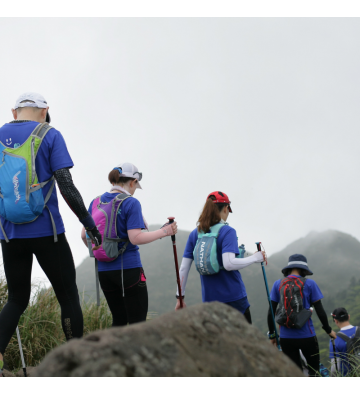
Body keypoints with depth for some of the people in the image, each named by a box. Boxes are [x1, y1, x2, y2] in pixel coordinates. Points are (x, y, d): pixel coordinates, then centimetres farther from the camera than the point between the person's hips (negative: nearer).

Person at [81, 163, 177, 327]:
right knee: (137, 322, 0)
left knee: (119, 320, 16)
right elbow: (135, 238, -18)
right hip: (129, 269, -6)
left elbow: (85, 235, 11)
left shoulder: (96, 202, 8)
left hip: (104, 270, 6)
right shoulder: (131, 203, -10)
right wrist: (164, 231, -10)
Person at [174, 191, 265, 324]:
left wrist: (180, 297, 11)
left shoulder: (195, 233, 6)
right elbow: (229, 263, -22)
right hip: (233, 296, -5)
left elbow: (183, 268, 5)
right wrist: (255, 258, -9)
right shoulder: (228, 231, -10)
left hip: (209, 299, 5)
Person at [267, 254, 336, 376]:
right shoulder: (309, 284, -4)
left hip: (286, 337, 2)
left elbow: (271, 312, 2)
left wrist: (271, 334, 12)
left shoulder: (278, 284, 2)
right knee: (314, 369, 16)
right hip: (306, 336, -2)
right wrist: (328, 330, 12)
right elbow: (320, 310, -2)